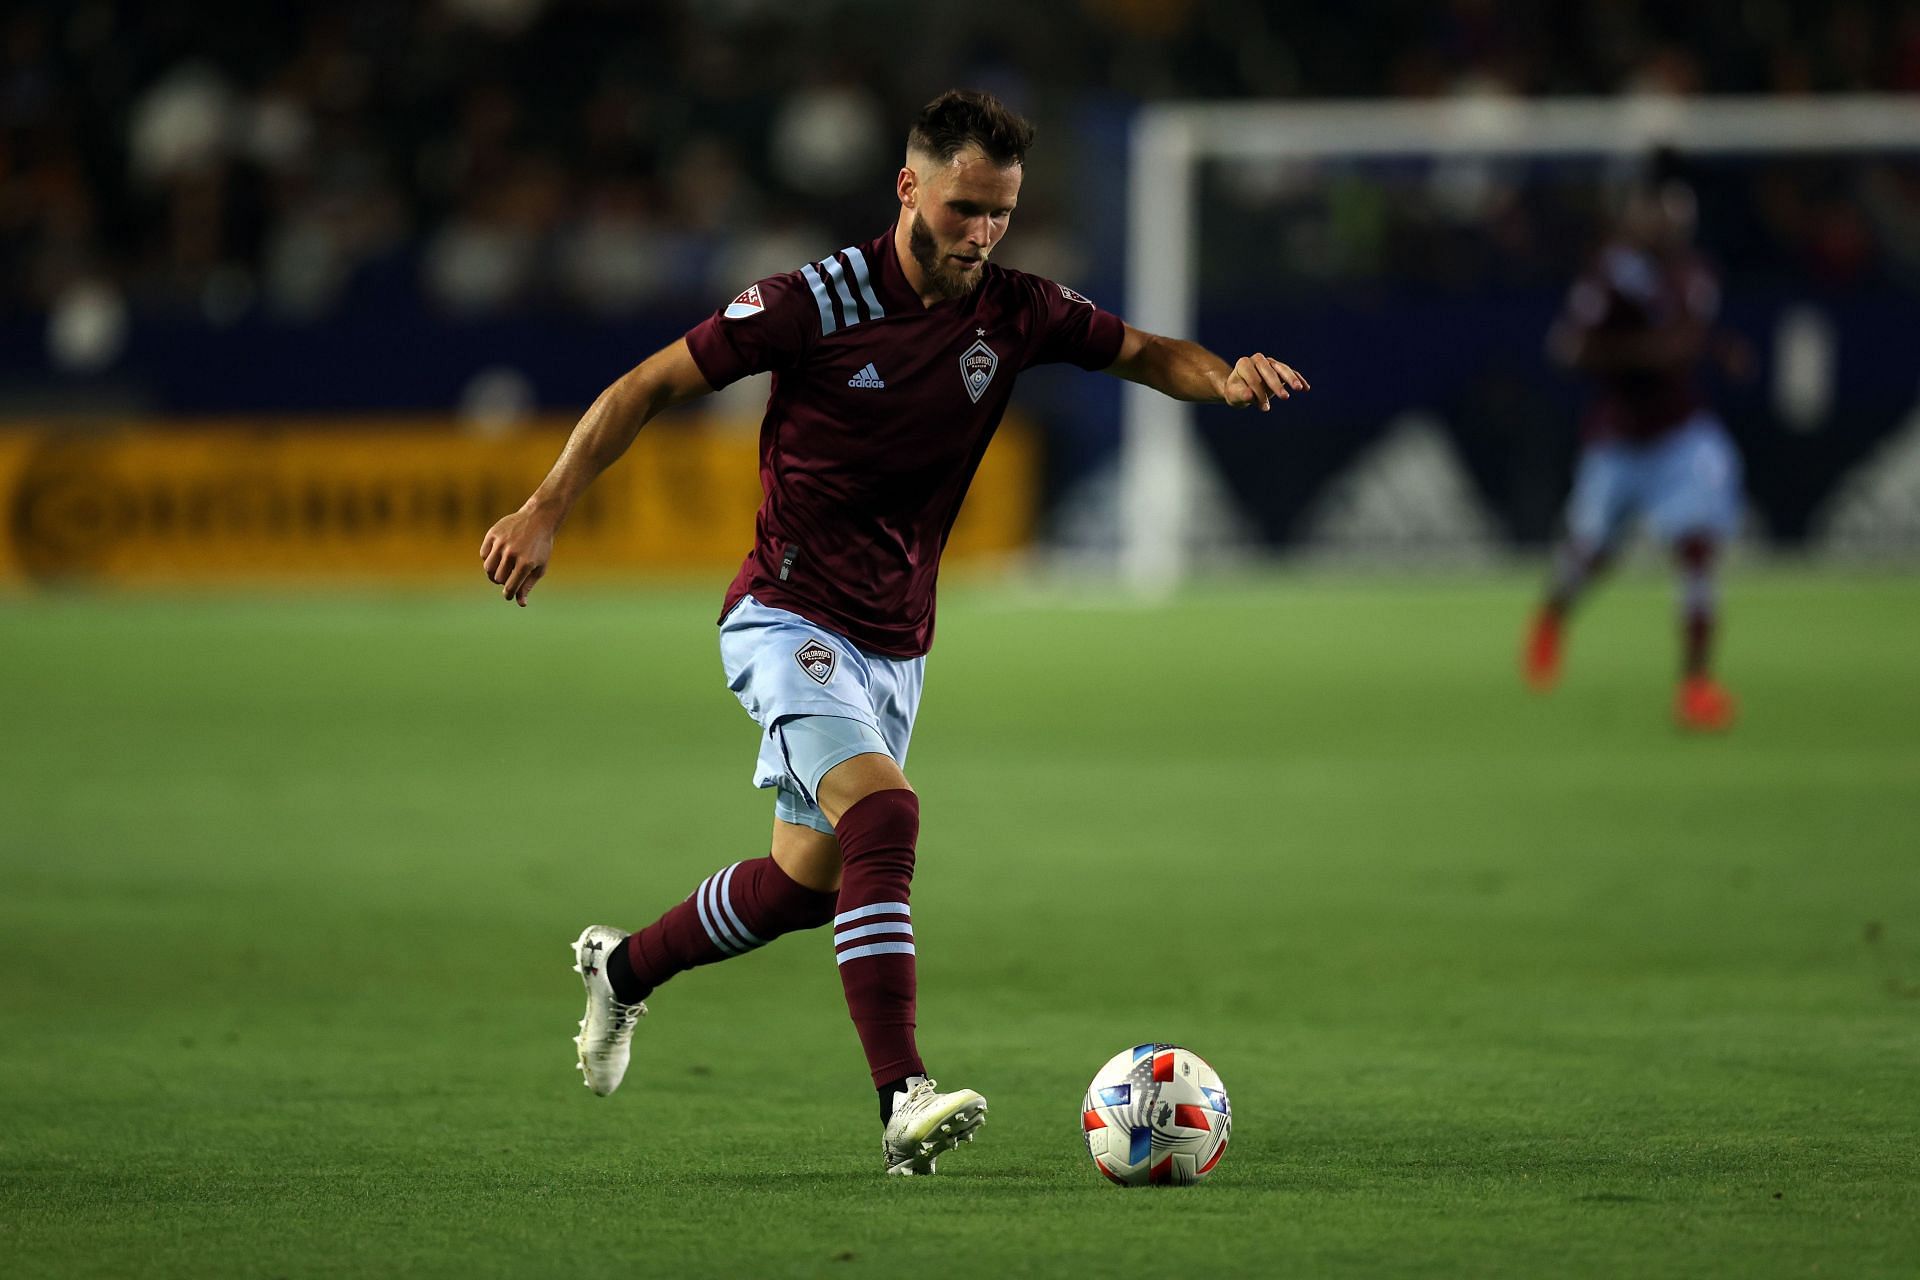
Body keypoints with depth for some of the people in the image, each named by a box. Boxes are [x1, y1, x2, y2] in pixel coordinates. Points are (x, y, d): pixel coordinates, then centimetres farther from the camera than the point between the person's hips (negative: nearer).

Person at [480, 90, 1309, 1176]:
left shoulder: (1015, 312, -3)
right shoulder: (817, 302, -16)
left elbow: (1146, 353, 8)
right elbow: (651, 386, -9)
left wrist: (1224, 376, -16)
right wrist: (546, 511, -14)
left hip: (896, 645, 7)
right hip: (792, 623, -7)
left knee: (808, 879, 15)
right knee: (884, 811, -28)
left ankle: (624, 968, 44)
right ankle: (904, 1101, -35)